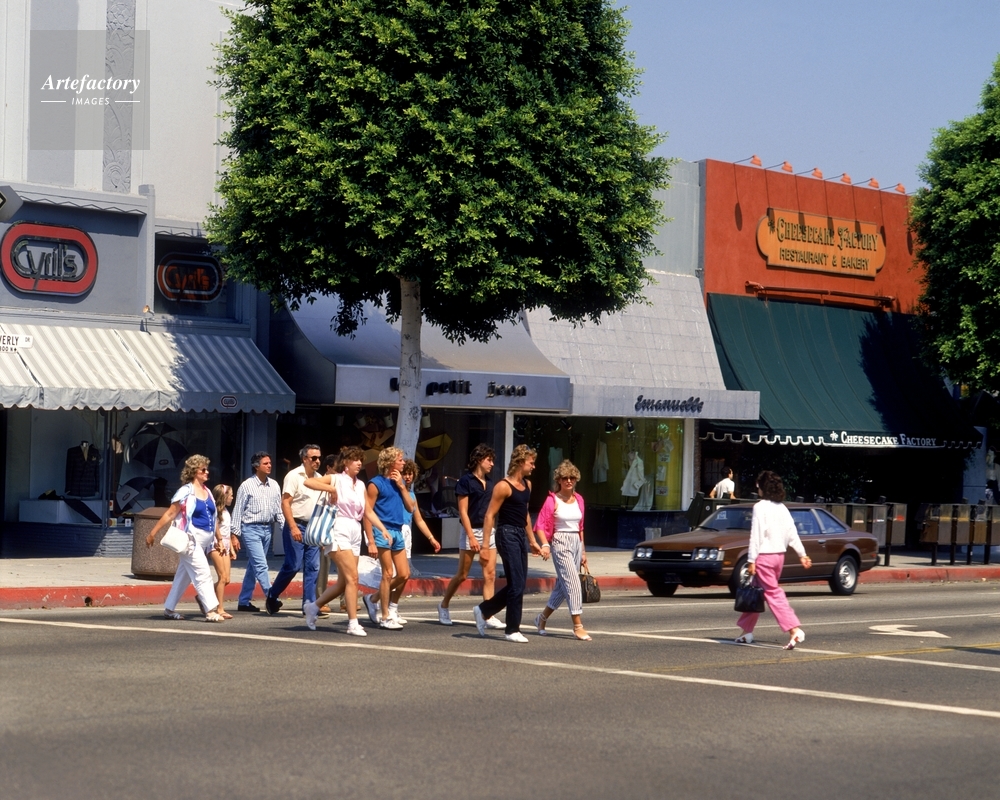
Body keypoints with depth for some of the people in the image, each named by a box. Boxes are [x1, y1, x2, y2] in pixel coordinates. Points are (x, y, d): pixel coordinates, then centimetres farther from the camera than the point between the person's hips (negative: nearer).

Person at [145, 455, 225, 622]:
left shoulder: (207, 492, 13)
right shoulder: (186, 491, -8)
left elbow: (212, 518, 19)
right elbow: (170, 514, -8)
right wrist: (153, 533, -8)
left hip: (204, 542, 7)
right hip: (191, 539, -7)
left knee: (184, 576, 12)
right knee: (203, 574, -12)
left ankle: (169, 609, 20)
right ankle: (211, 610, -13)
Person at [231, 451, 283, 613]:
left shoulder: (274, 485, 8)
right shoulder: (247, 486, -6)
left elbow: (278, 509, 13)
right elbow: (238, 510, -5)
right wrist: (235, 534, -8)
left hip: (267, 529, 6)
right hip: (251, 529, -6)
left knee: (253, 566, 11)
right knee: (261, 565, -11)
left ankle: (244, 602, 17)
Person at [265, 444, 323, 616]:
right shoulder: (294, 476, -8)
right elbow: (285, 503, -14)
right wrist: (293, 527, -23)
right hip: (296, 526, -7)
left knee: (313, 567, 1)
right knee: (293, 566, -7)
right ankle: (272, 597, 11)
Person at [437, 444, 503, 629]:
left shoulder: (489, 482, 11)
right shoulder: (466, 481, -8)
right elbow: (463, 512, -11)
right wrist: (471, 537, -17)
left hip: (488, 531, 6)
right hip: (472, 530, -6)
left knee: (490, 574, -2)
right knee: (462, 574, 3)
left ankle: (489, 616, -3)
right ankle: (443, 606, 23)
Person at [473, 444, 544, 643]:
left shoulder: (527, 485, 13)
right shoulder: (503, 487, -13)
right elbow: (489, 516, -14)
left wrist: (532, 541, 22)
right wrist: (485, 545, -18)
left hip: (521, 536, 9)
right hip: (507, 535, -9)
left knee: (517, 585, 11)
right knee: (517, 585, -7)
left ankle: (483, 610, 27)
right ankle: (512, 630, 3)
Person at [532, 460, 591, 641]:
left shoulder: (578, 499, 11)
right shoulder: (553, 500, -7)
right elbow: (541, 525, -12)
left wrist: (583, 551, 20)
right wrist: (545, 544, -27)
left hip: (576, 543, 7)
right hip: (560, 543, -7)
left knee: (562, 585, 12)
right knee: (572, 582, -14)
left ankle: (542, 618, 29)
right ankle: (578, 626, -13)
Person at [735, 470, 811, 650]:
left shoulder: (760, 507, -13)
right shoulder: (782, 508, 9)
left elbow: (756, 534, -16)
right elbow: (792, 533, 9)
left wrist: (752, 560, -15)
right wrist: (802, 554, 14)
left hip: (764, 555, -8)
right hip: (779, 555, 8)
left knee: (774, 594, -7)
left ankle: (794, 630, -18)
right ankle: (746, 631, 23)